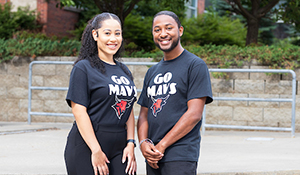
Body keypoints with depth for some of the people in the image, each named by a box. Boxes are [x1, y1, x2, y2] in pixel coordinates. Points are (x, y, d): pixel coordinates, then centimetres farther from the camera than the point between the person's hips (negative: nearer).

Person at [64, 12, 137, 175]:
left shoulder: (124, 71, 15)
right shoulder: (83, 68, -5)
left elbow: (129, 111, 15)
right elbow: (79, 111, -12)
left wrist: (130, 143, 2)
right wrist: (96, 151, -16)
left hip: (119, 148, 5)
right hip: (86, 148, -5)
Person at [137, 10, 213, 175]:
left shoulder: (195, 66, -4)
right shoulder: (152, 72, 17)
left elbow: (194, 114, -12)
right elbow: (144, 113, 16)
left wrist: (161, 146, -13)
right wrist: (143, 143, -4)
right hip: (153, 158, 6)